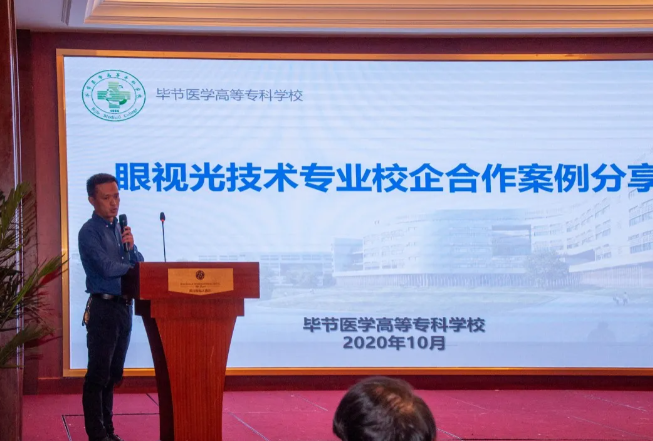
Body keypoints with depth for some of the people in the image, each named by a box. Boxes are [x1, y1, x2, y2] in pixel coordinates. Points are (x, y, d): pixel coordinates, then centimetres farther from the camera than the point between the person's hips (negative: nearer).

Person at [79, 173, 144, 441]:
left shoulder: (119, 228, 14)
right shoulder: (90, 232, -9)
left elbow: (139, 263, 13)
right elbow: (107, 267, -20)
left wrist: (131, 246, -7)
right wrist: (133, 265, -5)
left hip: (124, 307, 7)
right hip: (103, 307, -7)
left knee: (113, 374, 12)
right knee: (98, 375, -4)